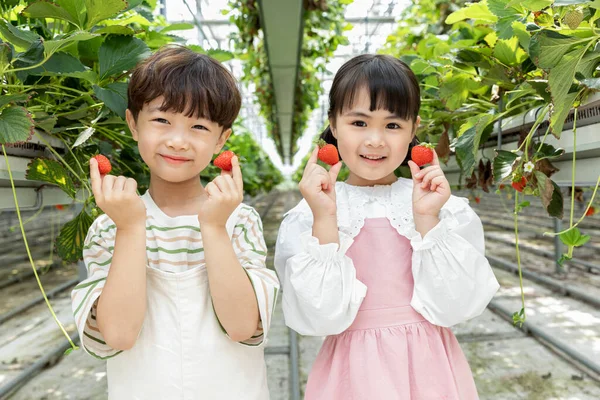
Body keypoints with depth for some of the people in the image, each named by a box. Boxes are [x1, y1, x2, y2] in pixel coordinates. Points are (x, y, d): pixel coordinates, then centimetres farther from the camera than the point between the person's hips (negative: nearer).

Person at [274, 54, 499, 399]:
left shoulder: (444, 208, -6)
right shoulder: (308, 216, -9)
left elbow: (450, 308, -10)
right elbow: (323, 318, -15)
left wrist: (427, 219, -19)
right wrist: (324, 218, -22)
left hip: (428, 370, 2)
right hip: (354, 372, -1)